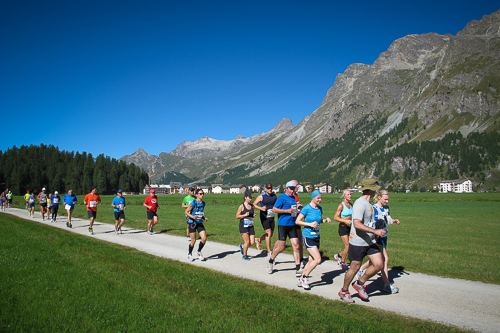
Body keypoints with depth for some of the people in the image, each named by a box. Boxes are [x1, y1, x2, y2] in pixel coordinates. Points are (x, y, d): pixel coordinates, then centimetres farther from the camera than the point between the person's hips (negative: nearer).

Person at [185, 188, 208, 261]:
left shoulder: (203, 203, 7)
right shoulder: (193, 203, -12)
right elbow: (186, 212, -9)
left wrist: (204, 218, 3)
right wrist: (192, 216, -25)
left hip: (200, 223, 5)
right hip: (192, 223, -5)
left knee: (204, 238, -8)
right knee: (193, 240, 0)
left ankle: (199, 252, 18)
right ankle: (189, 254, 26)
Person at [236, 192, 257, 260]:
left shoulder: (252, 206, 10)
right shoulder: (241, 206, -6)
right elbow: (237, 216, -4)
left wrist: (254, 215, 1)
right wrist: (244, 215, -18)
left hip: (250, 226, 6)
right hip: (243, 226, -5)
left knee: (252, 242, 0)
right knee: (247, 242, -8)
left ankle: (242, 246, 30)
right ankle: (244, 255, 14)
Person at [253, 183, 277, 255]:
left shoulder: (274, 196, 8)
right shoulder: (261, 196, -6)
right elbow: (254, 204, -3)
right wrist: (261, 208, -18)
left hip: (271, 217, 6)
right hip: (264, 218, -6)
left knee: (271, 234, 13)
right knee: (269, 233, -13)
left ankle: (259, 240, 40)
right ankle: (269, 252, -4)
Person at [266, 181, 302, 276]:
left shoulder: (293, 198, 15)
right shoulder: (282, 197, -7)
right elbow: (274, 209, -14)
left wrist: (296, 212, 14)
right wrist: (288, 211, -16)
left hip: (292, 225, 6)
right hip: (283, 225, -6)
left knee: (296, 246, -2)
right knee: (281, 247, -1)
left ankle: (298, 269, 2)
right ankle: (271, 260, 26)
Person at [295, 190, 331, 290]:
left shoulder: (319, 208, 7)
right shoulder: (307, 208, -13)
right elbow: (297, 221, -12)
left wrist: (325, 220, 1)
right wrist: (310, 224, -21)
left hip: (316, 237, 7)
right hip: (307, 237, -7)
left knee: (311, 260, 9)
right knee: (318, 259, -14)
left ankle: (301, 280, 23)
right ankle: (304, 278, 3)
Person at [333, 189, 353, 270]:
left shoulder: (351, 205, 8)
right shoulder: (341, 205, -12)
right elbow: (335, 217, -17)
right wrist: (345, 221, -26)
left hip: (349, 227, 7)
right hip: (343, 227, -7)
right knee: (347, 246, -6)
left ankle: (339, 255, 29)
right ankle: (342, 262, 16)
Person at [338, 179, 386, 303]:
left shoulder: (367, 203, 13)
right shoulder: (360, 203, -19)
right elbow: (357, 224, -29)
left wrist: (374, 234, 27)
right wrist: (375, 231, -30)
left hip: (370, 242, 9)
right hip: (358, 242, -9)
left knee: (379, 264, 2)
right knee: (355, 268, 3)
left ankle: (360, 284, 21)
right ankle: (344, 291, 24)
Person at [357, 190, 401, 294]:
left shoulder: (386, 208, 8)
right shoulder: (373, 209, -15)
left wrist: (394, 220, 2)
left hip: (384, 236, 8)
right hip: (376, 237, -8)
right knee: (385, 259, -10)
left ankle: (361, 269, 37)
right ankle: (387, 285, -3)